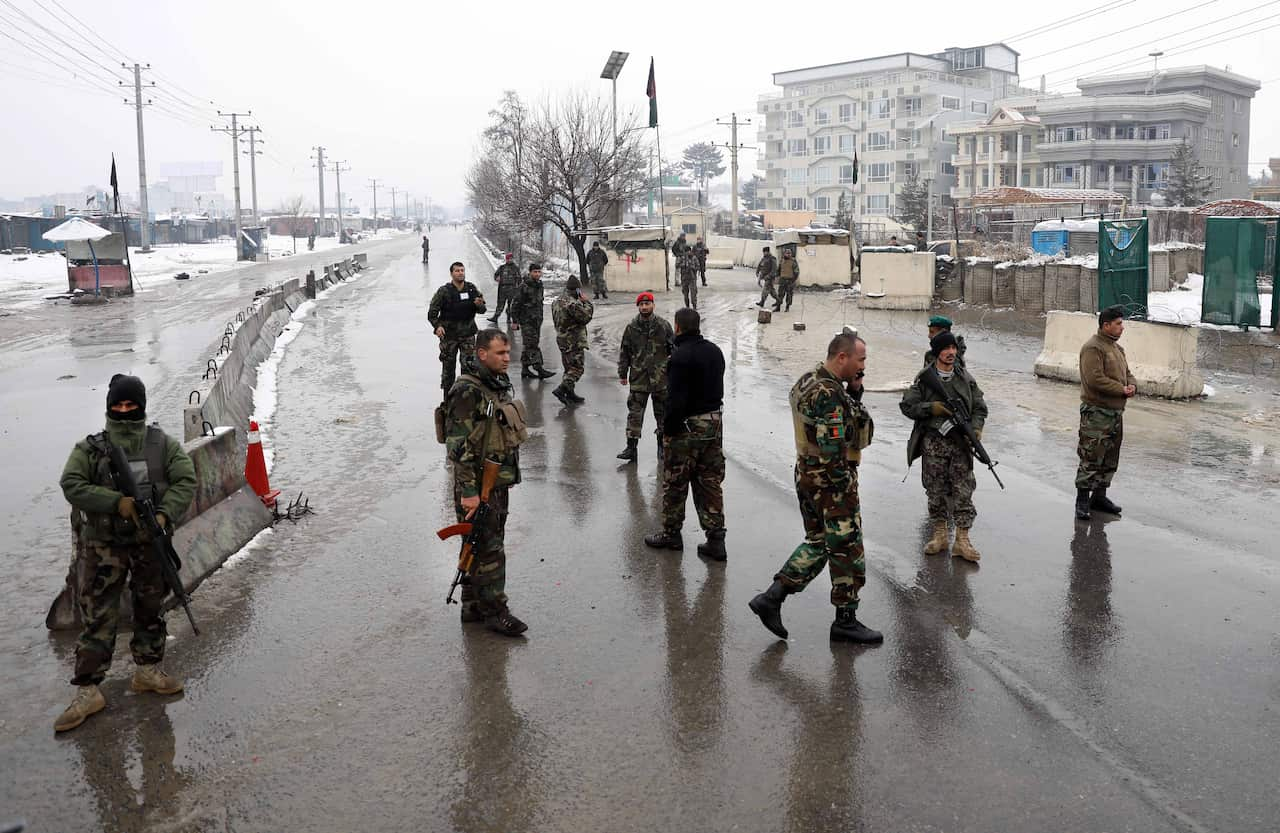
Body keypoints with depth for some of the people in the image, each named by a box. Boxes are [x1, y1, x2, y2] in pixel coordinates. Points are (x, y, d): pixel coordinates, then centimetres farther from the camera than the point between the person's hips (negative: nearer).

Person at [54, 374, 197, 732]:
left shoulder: (164, 444, 2)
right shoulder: (89, 448, -1)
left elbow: (185, 482, -5)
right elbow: (71, 485, -12)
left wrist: (164, 514, -21)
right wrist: (118, 502, -23)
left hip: (150, 542, 2)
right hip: (102, 545, -2)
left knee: (151, 609, 14)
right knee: (97, 618, -2)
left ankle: (148, 670, 31)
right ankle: (87, 691, 3)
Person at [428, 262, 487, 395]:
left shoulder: (472, 289, 1)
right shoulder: (444, 291, -8)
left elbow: (482, 309, 9)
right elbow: (432, 313, -5)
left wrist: (479, 305, -15)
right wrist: (438, 326, -22)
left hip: (468, 334, 2)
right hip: (449, 335, -2)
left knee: (469, 366, -5)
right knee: (448, 367, 6)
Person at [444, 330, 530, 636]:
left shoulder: (501, 385, 10)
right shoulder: (467, 392, -19)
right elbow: (459, 446, -22)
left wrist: (509, 477, 22)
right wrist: (468, 491, -23)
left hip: (500, 482, 9)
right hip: (478, 486, -9)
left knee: (485, 547, 16)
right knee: (488, 549, -1)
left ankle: (473, 606, 26)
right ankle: (494, 611, 9)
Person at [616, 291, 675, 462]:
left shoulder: (663, 325, -1)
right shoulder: (631, 328, 1)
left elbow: (674, 349, 4)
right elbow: (624, 352, 7)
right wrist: (622, 373, 6)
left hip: (661, 377, 0)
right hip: (638, 378, 0)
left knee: (662, 412, 10)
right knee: (635, 412, -2)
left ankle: (662, 445, 24)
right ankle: (631, 446, 1)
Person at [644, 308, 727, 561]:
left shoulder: (680, 357, -19)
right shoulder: (715, 351, 8)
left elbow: (676, 400, -22)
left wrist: (668, 430, -14)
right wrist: (711, 413, 16)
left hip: (687, 426, -7)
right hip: (714, 422, 8)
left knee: (675, 483, 9)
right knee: (711, 483, 11)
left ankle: (671, 534, 22)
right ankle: (715, 538, 12)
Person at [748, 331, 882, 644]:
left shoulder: (808, 381, 9)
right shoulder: (829, 393, -22)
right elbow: (831, 449, -25)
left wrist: (854, 391, 2)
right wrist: (847, 487, -18)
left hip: (806, 476, 10)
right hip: (830, 480, -9)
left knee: (818, 543, 19)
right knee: (847, 548, 4)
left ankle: (771, 598, 14)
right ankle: (845, 621, 15)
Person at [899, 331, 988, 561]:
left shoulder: (965, 378, 6)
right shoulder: (924, 378, 0)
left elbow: (979, 407, 9)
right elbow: (907, 406, -1)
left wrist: (976, 428, -10)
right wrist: (931, 408, -15)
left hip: (960, 441, 1)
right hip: (933, 441, -1)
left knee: (963, 491, -2)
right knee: (936, 491, 7)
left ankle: (962, 540, 3)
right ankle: (940, 534, 19)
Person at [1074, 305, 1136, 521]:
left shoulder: (1117, 347, 17)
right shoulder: (1093, 348, -13)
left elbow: (1127, 373, 21)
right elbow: (1095, 379, -22)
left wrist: (1132, 386, -1)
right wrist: (1122, 390, -16)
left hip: (1116, 412, 9)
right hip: (1096, 412, -9)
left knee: (1110, 458, 14)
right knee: (1092, 457, -8)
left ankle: (1099, 496, 24)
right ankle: (1082, 500, -2)